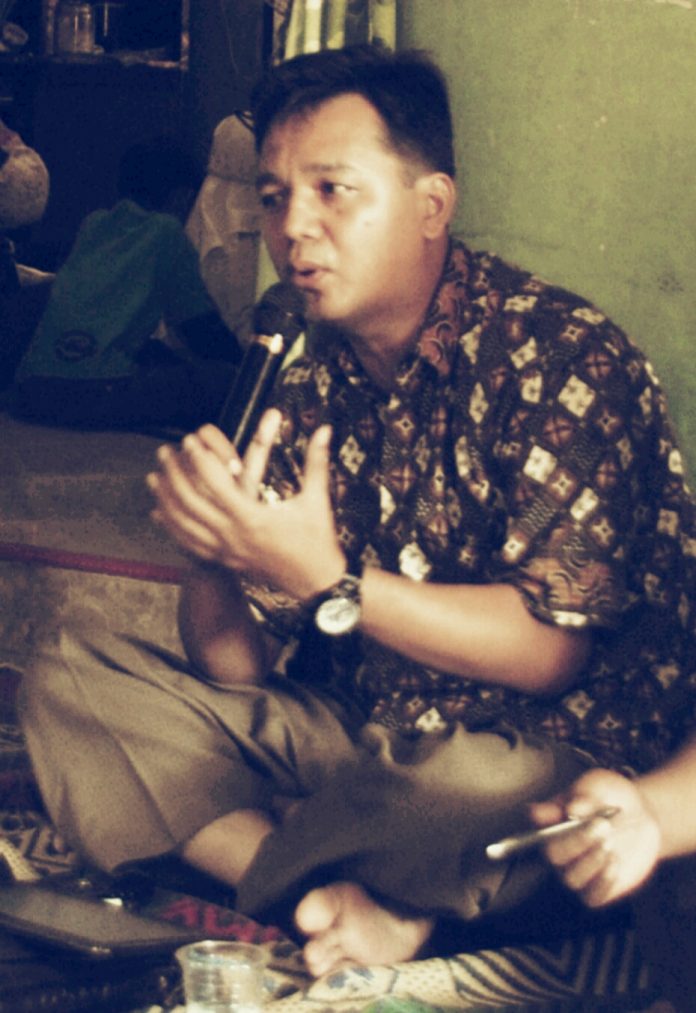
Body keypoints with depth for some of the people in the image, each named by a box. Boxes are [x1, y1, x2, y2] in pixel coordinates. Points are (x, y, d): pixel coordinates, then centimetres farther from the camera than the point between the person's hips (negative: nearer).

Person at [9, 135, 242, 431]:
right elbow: (202, 325, 12)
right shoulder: (165, 231, 6)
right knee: (225, 379, -6)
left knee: (158, 357, 29)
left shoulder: (92, 224, 23)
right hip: (97, 392, -7)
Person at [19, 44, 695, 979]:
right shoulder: (305, 383, 6)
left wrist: (326, 582, -27)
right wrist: (219, 551, -20)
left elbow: (551, 649, -19)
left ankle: (249, 868, -9)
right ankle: (345, 902, -22)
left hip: (549, 755, -7)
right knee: (71, 681, -6)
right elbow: (233, 668, 3)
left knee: (477, 790, -42)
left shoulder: (562, 357, -13)